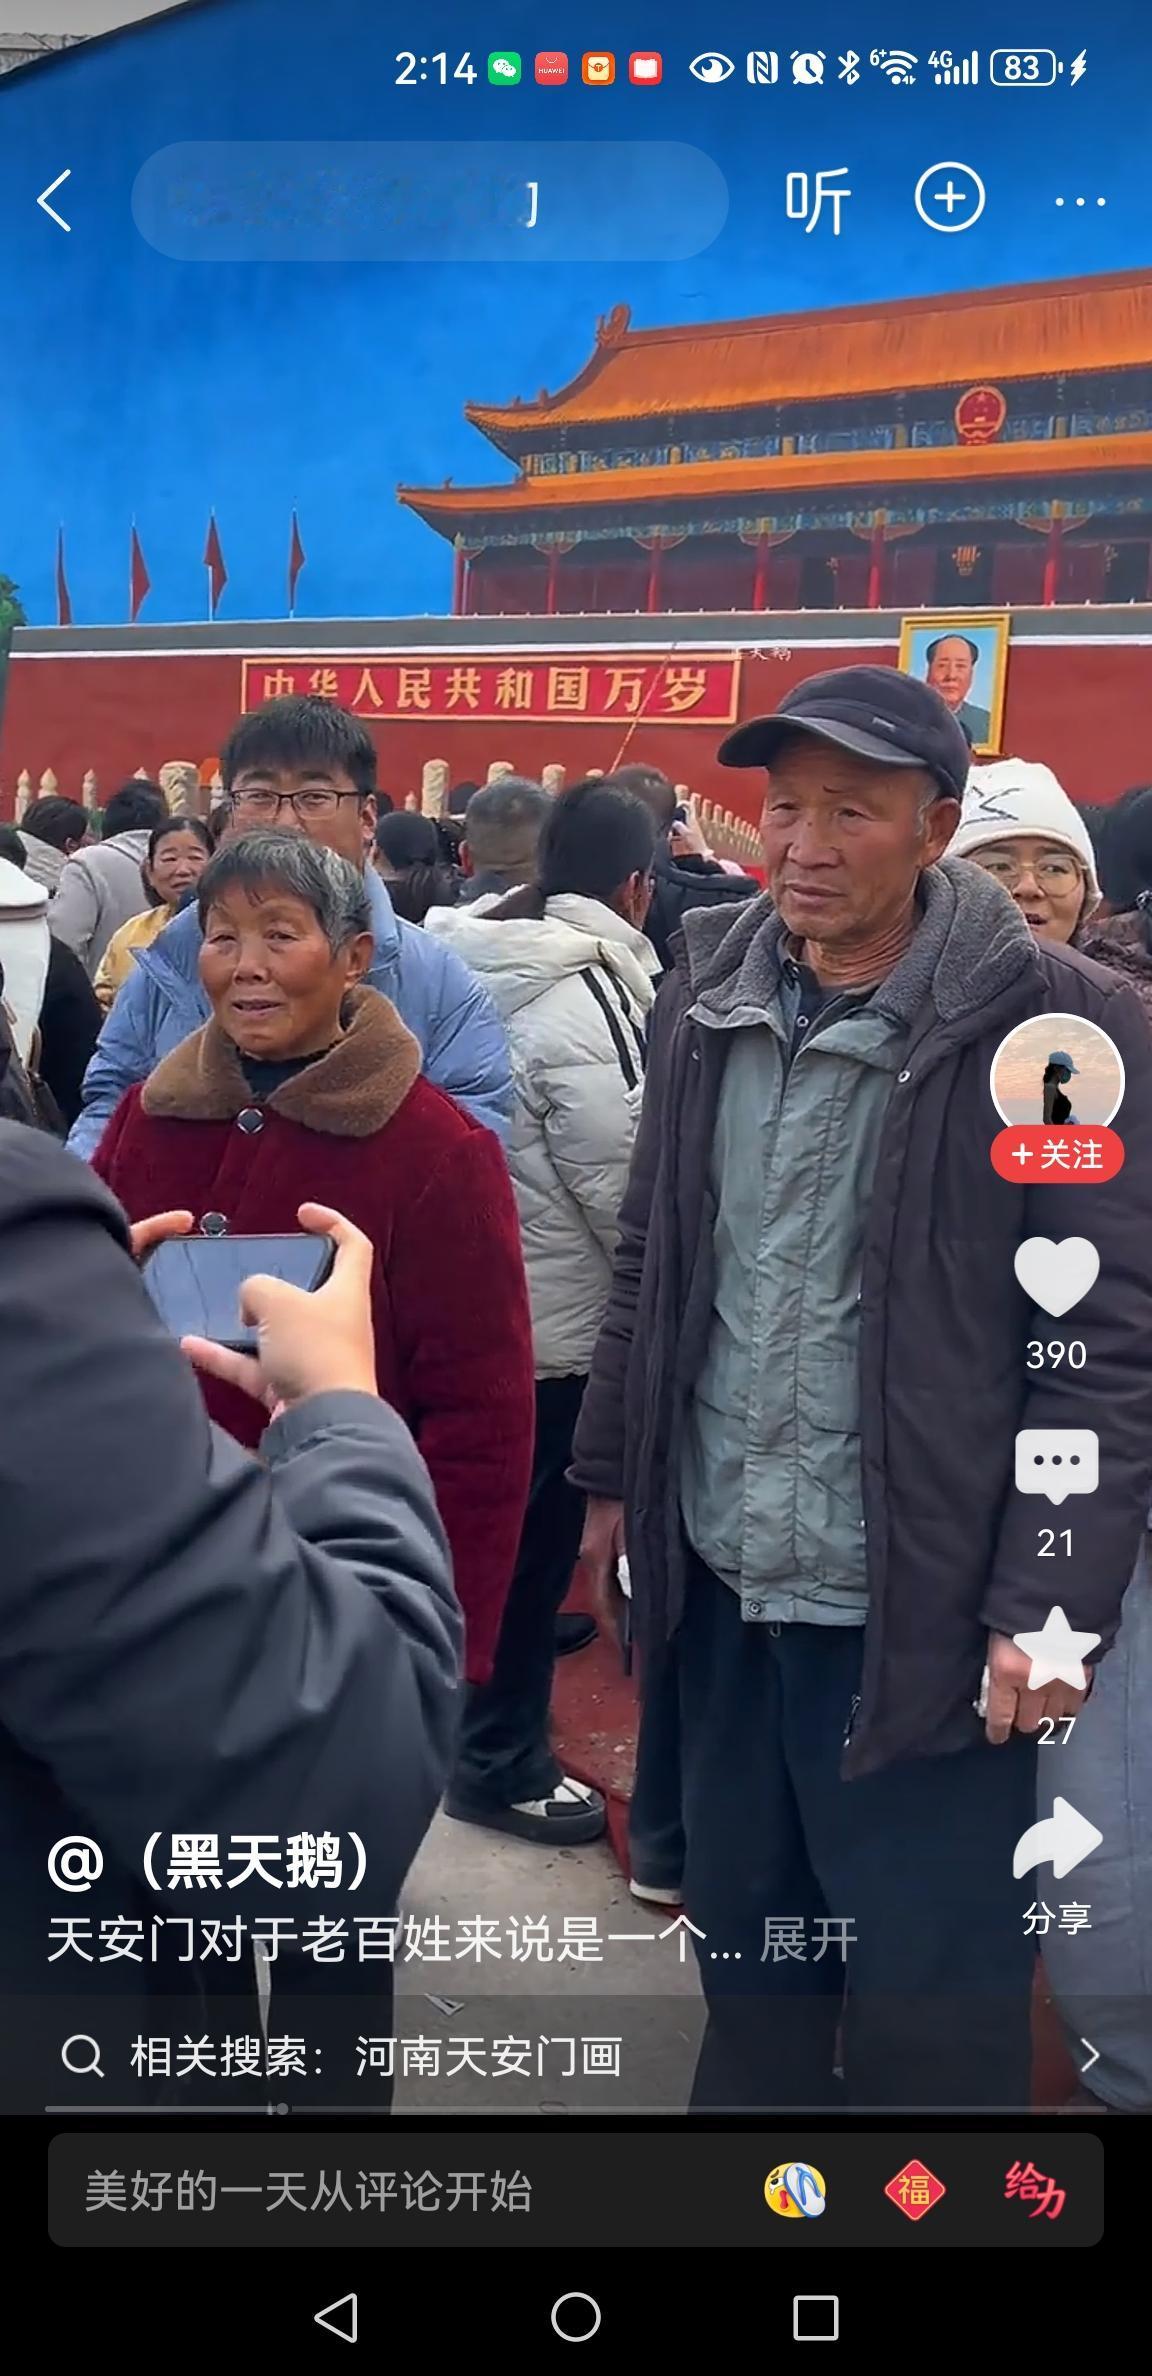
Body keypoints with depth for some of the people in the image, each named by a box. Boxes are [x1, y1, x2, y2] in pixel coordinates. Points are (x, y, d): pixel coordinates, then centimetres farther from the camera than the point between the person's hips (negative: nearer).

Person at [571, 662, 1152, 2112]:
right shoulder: (707, 991, 3)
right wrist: (612, 1478, 13)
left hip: (922, 1610, -5)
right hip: (726, 1585, 5)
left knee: (931, 2013, 9)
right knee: (742, 1963, 22)